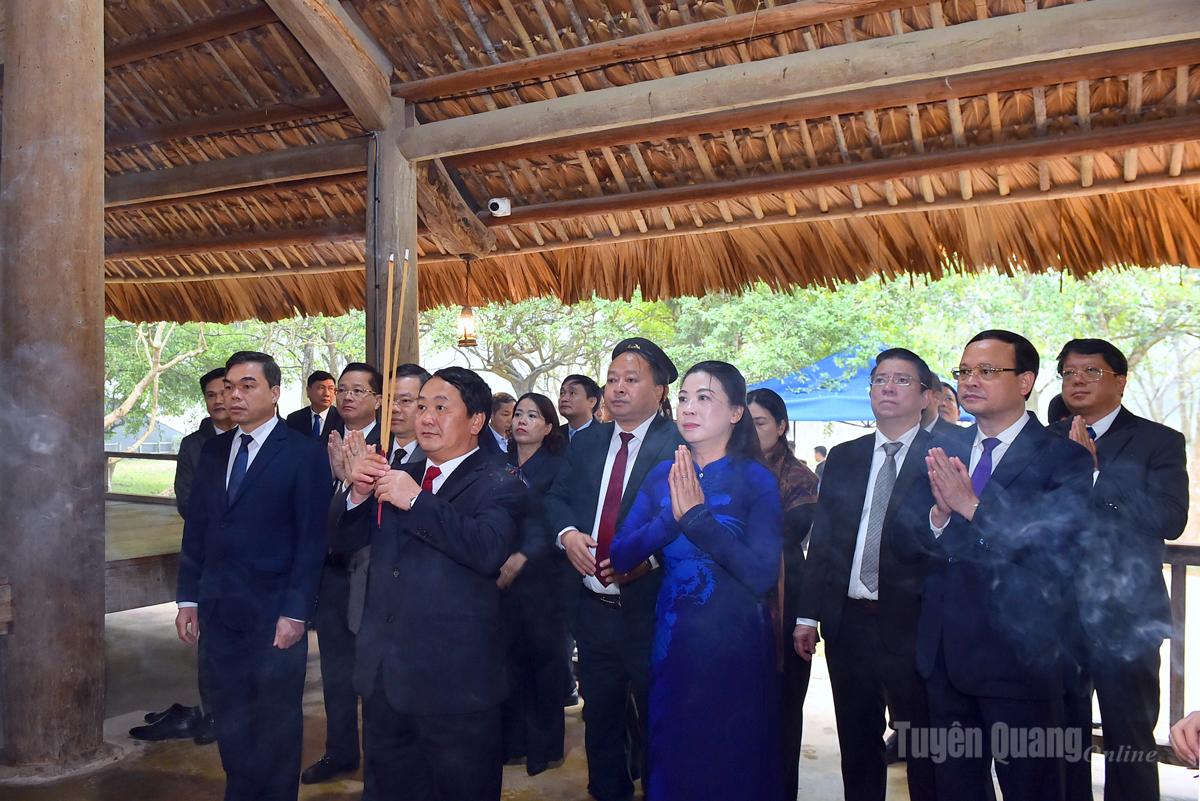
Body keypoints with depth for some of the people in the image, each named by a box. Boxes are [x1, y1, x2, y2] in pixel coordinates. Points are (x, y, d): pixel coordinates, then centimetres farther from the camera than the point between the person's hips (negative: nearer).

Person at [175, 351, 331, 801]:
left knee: (277, 726, 10)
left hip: (273, 615, -5)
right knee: (230, 722, 16)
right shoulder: (214, 450, 9)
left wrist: (294, 612, -14)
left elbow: (311, 540, -11)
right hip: (218, 612, 5)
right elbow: (196, 528, 11)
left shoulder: (304, 453, -9)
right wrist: (188, 599, 7)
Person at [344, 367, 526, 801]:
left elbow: (489, 549, -29)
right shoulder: (398, 476, 9)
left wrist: (416, 501, -25)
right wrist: (358, 494, -9)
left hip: (455, 683, -6)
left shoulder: (499, 487, -9)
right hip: (384, 675, 6)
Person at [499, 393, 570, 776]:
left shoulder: (557, 467, -2)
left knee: (544, 655, 3)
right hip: (501, 574, 4)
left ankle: (546, 744, 17)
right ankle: (512, 739, 20)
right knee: (510, 655, 5)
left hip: (541, 575, -4)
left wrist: (523, 556, -17)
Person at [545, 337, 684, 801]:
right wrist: (567, 533, -8)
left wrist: (649, 555, -29)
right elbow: (556, 499, 11)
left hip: (648, 607, -5)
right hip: (592, 606, 6)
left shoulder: (679, 444, -12)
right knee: (600, 719, 22)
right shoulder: (586, 441, 8)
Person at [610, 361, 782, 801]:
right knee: (670, 757, 18)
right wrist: (671, 516, -22)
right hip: (673, 638, 4)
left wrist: (696, 515, -24)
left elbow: (762, 575, -20)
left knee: (731, 764, 12)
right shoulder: (661, 476, 1)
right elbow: (621, 557, -6)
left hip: (734, 643, -4)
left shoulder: (756, 480, -10)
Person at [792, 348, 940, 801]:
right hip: (848, 622, 4)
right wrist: (808, 614, 6)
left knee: (922, 750, 8)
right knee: (857, 747, 16)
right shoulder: (842, 458, 9)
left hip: (911, 625, -4)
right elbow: (821, 540, 8)